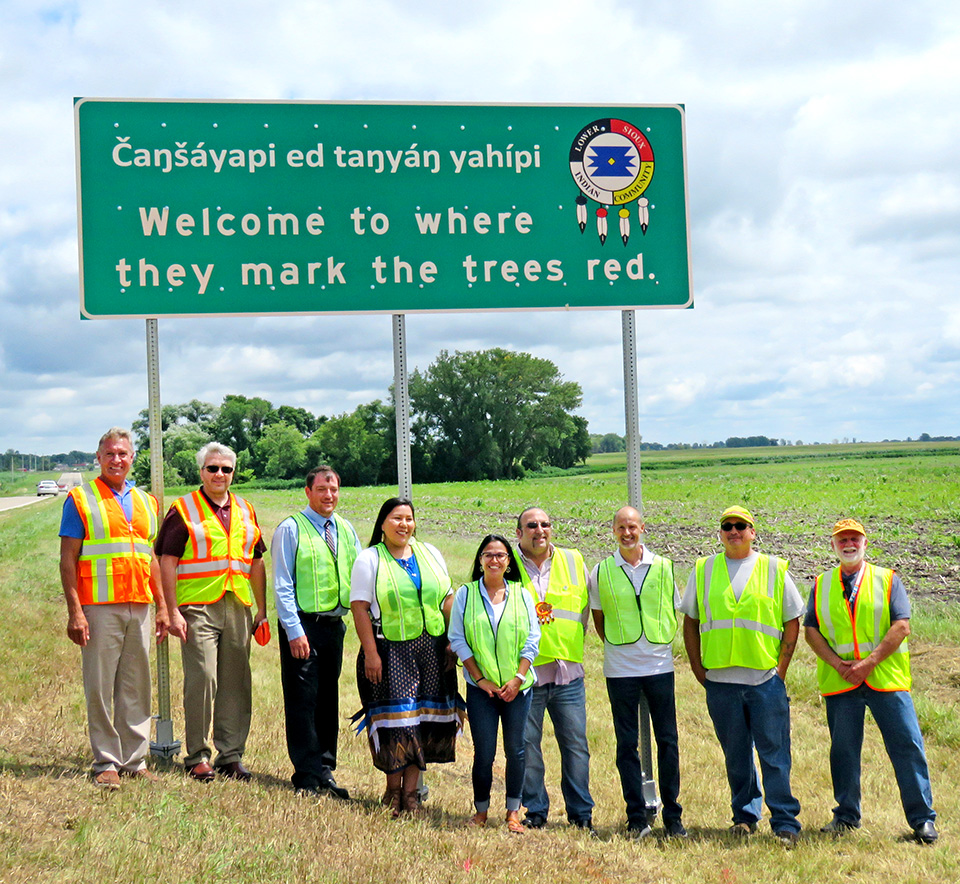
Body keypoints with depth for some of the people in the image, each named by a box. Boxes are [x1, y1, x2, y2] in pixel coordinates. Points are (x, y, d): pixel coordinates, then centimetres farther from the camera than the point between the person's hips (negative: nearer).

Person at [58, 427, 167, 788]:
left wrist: (162, 605, 14)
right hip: (99, 606, -5)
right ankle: (106, 763, 5)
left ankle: (135, 761, 13)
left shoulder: (146, 502, 16)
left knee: (137, 686, 7)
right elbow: (68, 559, -3)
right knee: (100, 687, -2)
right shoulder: (80, 500, 2)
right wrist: (74, 612, -11)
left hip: (140, 606, 5)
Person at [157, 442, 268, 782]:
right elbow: (167, 562, -3)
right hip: (198, 609, -5)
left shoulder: (245, 511, 16)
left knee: (236, 684, 6)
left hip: (238, 608, 5)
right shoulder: (183, 510, 1)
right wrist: (173, 612, -10)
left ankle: (231, 756, 14)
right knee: (202, 680, -9)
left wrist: (262, 610, 16)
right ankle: (197, 757, 2)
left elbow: (256, 562, 20)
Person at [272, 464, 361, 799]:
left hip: (335, 624, 6)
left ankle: (325, 770, 19)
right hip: (302, 625, -6)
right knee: (302, 700, -3)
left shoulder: (345, 529, 11)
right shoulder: (291, 529, -5)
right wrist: (294, 631, -15)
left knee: (329, 699, 11)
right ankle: (308, 775, 3)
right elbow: (283, 585, -8)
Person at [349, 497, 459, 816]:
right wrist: (370, 653, -14)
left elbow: (447, 600, 14)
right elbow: (360, 608, -7)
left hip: (432, 648, 4)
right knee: (396, 720, -5)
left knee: (425, 717, 4)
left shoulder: (430, 554, 12)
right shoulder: (369, 560, -1)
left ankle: (410, 791, 12)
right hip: (390, 651, -4)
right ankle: (393, 790, 11)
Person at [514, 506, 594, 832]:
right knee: (526, 745, 3)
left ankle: (581, 813, 14)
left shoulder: (574, 561, 10)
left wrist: (573, 645, 13)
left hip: (568, 673, 2)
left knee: (575, 744, 4)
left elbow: (585, 607, 18)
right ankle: (535, 811, 15)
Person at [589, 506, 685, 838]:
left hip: (659, 665, 1)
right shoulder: (601, 572, 2)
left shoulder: (663, 567, 4)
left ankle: (672, 816, 11)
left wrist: (663, 645, 9)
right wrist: (615, 645, 7)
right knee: (627, 743, 2)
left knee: (667, 741, 2)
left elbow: (673, 611, 14)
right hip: (620, 670, 0)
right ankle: (636, 817, 9)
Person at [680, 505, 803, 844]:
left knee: (774, 753, -3)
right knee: (735, 754, 9)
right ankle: (744, 816, 21)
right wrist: (699, 670, 6)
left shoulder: (774, 569, 6)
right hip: (720, 681, 2)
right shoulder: (703, 571, 9)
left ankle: (785, 821, 3)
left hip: (766, 679, -2)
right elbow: (690, 622, 13)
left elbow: (792, 622, 7)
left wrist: (781, 669, -1)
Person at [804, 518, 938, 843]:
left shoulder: (887, 580, 7)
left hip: (886, 680, -2)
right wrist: (836, 663, -8)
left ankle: (922, 819, 3)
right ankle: (846, 814, 20)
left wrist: (869, 662, -13)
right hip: (839, 682, 2)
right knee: (843, 750, 6)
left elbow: (901, 626, -3)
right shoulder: (821, 585, 13)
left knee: (907, 745, -5)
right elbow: (811, 630, 8)